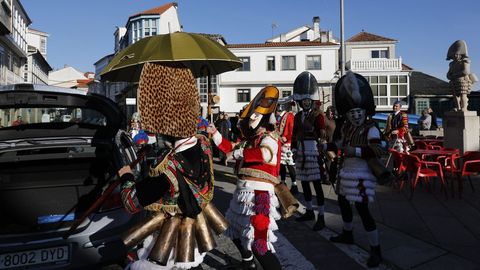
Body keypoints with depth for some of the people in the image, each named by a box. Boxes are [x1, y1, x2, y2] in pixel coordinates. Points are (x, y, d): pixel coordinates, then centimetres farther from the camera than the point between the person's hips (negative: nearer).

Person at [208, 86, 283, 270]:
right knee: (236, 229, 29)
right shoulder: (250, 140, 13)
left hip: (259, 194, -10)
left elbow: (264, 154, -33)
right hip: (244, 191, 10)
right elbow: (230, 149, 24)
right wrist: (215, 134, 20)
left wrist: (239, 152, -24)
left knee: (258, 243, -17)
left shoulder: (269, 138, -12)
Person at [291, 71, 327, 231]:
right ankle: (309, 212, 29)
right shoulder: (298, 116, 11)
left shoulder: (317, 116, -7)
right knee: (304, 183, 14)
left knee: (317, 185, -5)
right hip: (301, 153, 7)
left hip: (313, 153, -7)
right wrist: (294, 150, 10)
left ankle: (321, 218, 1)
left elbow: (322, 136, -9)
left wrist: (322, 154, -14)